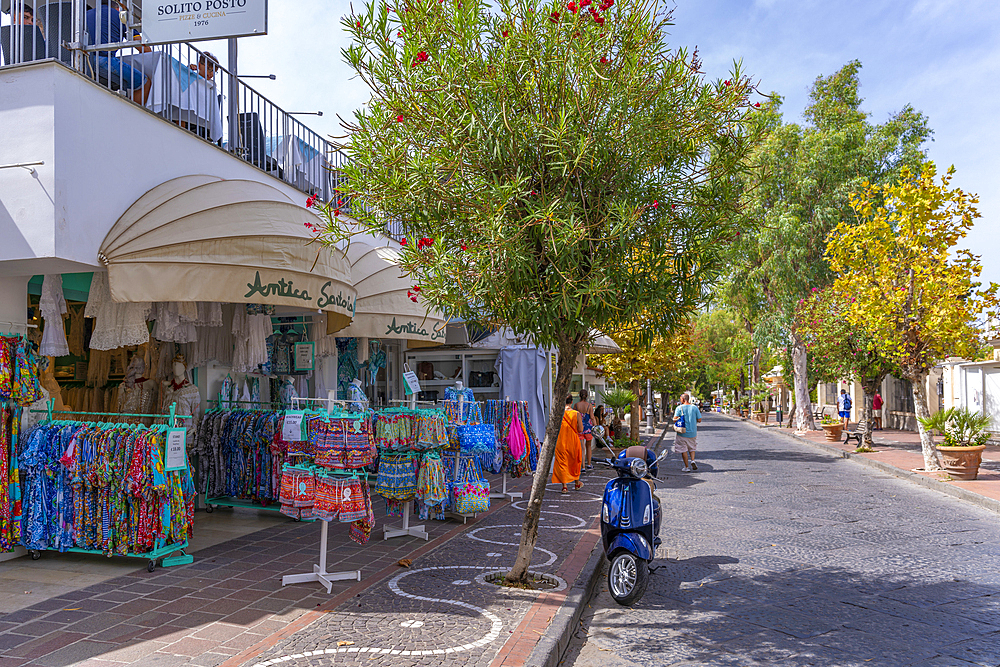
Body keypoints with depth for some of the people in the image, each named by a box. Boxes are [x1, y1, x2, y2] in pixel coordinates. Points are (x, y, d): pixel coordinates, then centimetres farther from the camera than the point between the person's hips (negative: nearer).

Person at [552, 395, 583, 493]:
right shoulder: (577, 414, -9)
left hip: (561, 442, -1)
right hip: (573, 441, 1)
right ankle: (577, 483, 34)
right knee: (575, 462, 20)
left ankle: (564, 486, 0)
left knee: (562, 463, 6)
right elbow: (580, 430, -9)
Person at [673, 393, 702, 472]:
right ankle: (692, 460, -4)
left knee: (683, 450, 7)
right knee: (692, 448, 20)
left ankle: (687, 467, 9)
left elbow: (675, 419, -15)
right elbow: (699, 420, -1)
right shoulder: (695, 408, -1)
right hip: (692, 433, 3)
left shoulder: (679, 408, -9)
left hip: (682, 433, -3)